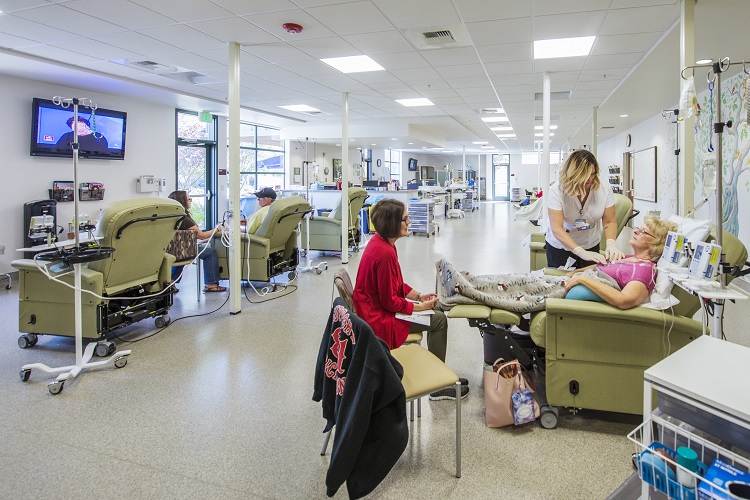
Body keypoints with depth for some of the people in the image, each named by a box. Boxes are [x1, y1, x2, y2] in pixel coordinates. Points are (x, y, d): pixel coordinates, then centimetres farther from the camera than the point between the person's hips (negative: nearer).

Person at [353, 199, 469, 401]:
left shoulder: (380, 241, 3)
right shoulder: (385, 252, -28)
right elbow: (390, 302, -23)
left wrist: (419, 296, 3)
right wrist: (421, 307, -11)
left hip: (375, 309, 10)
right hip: (380, 319, -10)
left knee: (438, 316, 14)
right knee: (438, 320, -6)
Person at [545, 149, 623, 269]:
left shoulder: (604, 190, -14)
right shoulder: (557, 191, -24)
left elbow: (609, 222, -8)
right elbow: (557, 229, -31)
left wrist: (611, 243, -30)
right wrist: (582, 253, -41)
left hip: (591, 246, 3)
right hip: (559, 247, -2)